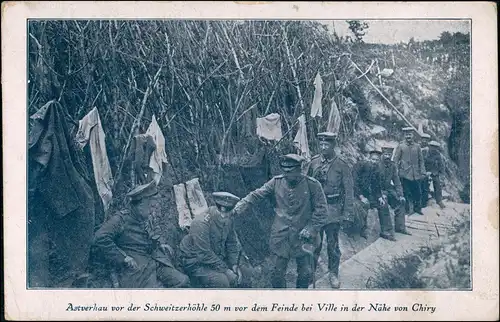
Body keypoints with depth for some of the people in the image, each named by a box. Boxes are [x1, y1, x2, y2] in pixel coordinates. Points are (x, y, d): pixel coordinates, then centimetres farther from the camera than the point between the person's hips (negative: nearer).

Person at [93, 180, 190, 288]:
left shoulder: (148, 219, 17)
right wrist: (123, 258, -18)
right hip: (135, 267, -7)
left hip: (156, 261, 7)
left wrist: (162, 244, 16)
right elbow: (100, 239, -17)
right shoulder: (121, 220, -6)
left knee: (182, 281, -14)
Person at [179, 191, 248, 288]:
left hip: (216, 258, 8)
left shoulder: (228, 221, -3)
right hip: (195, 263, -8)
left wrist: (234, 264, -5)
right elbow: (205, 255, -28)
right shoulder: (200, 224, -28)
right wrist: (225, 270, -24)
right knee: (222, 282, -27)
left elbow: (232, 244, 9)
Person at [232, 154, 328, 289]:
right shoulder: (276, 182, -2)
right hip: (280, 236, 1)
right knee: (277, 273, 7)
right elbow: (257, 194, -5)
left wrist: (311, 229, -13)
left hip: (303, 238, -1)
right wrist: (241, 205, -21)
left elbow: (321, 210, -6)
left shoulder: (312, 185, -8)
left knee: (306, 273, 8)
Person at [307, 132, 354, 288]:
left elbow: (349, 191, -5)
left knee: (332, 244, 6)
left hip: (333, 210, -2)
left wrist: (347, 213, -7)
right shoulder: (314, 162, 1)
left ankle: (333, 273, 20)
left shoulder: (342, 166, -8)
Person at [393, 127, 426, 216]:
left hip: (416, 174, 3)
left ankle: (417, 208, 21)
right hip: (405, 174, -3)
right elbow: (395, 160, 0)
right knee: (406, 192, 1)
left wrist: (422, 171, 5)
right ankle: (406, 209, 13)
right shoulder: (400, 146, -1)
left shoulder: (417, 146, 9)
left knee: (418, 192, 5)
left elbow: (421, 160, 12)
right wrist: (396, 172, -6)